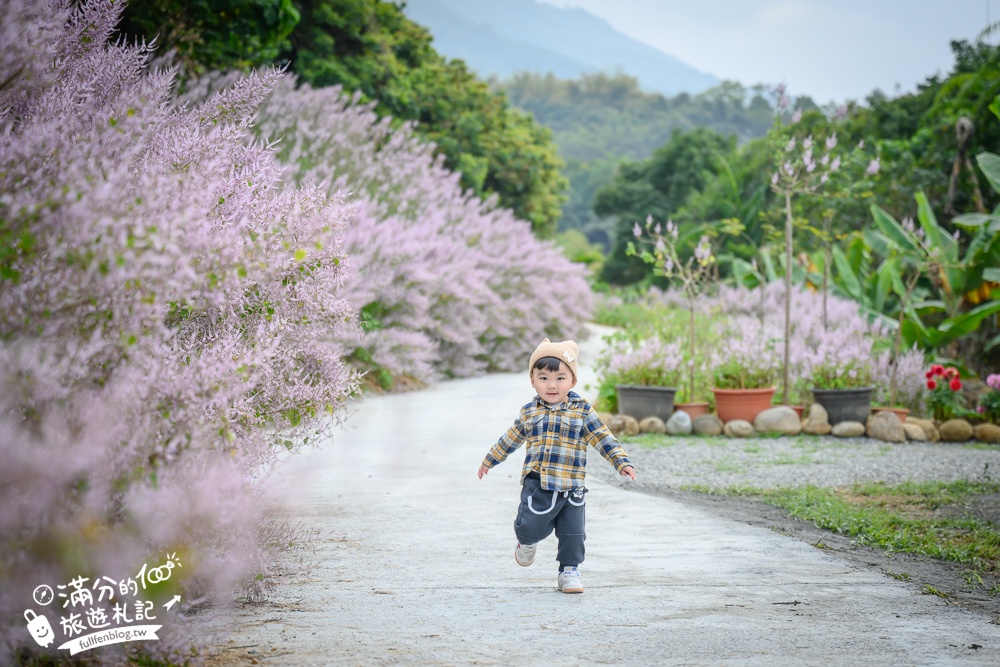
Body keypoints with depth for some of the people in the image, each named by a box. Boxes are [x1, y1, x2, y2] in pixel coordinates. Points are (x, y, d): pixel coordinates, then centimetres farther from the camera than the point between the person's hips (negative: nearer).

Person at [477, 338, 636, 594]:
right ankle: (527, 542, 26)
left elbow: (603, 439, 2)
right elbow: (511, 439, 20)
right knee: (531, 527, -8)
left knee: (572, 533, 4)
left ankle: (569, 571, 21)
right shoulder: (529, 412, 6)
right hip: (537, 485, 0)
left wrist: (622, 462, -8)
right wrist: (489, 461, 28)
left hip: (571, 488, 0)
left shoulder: (582, 411, 0)